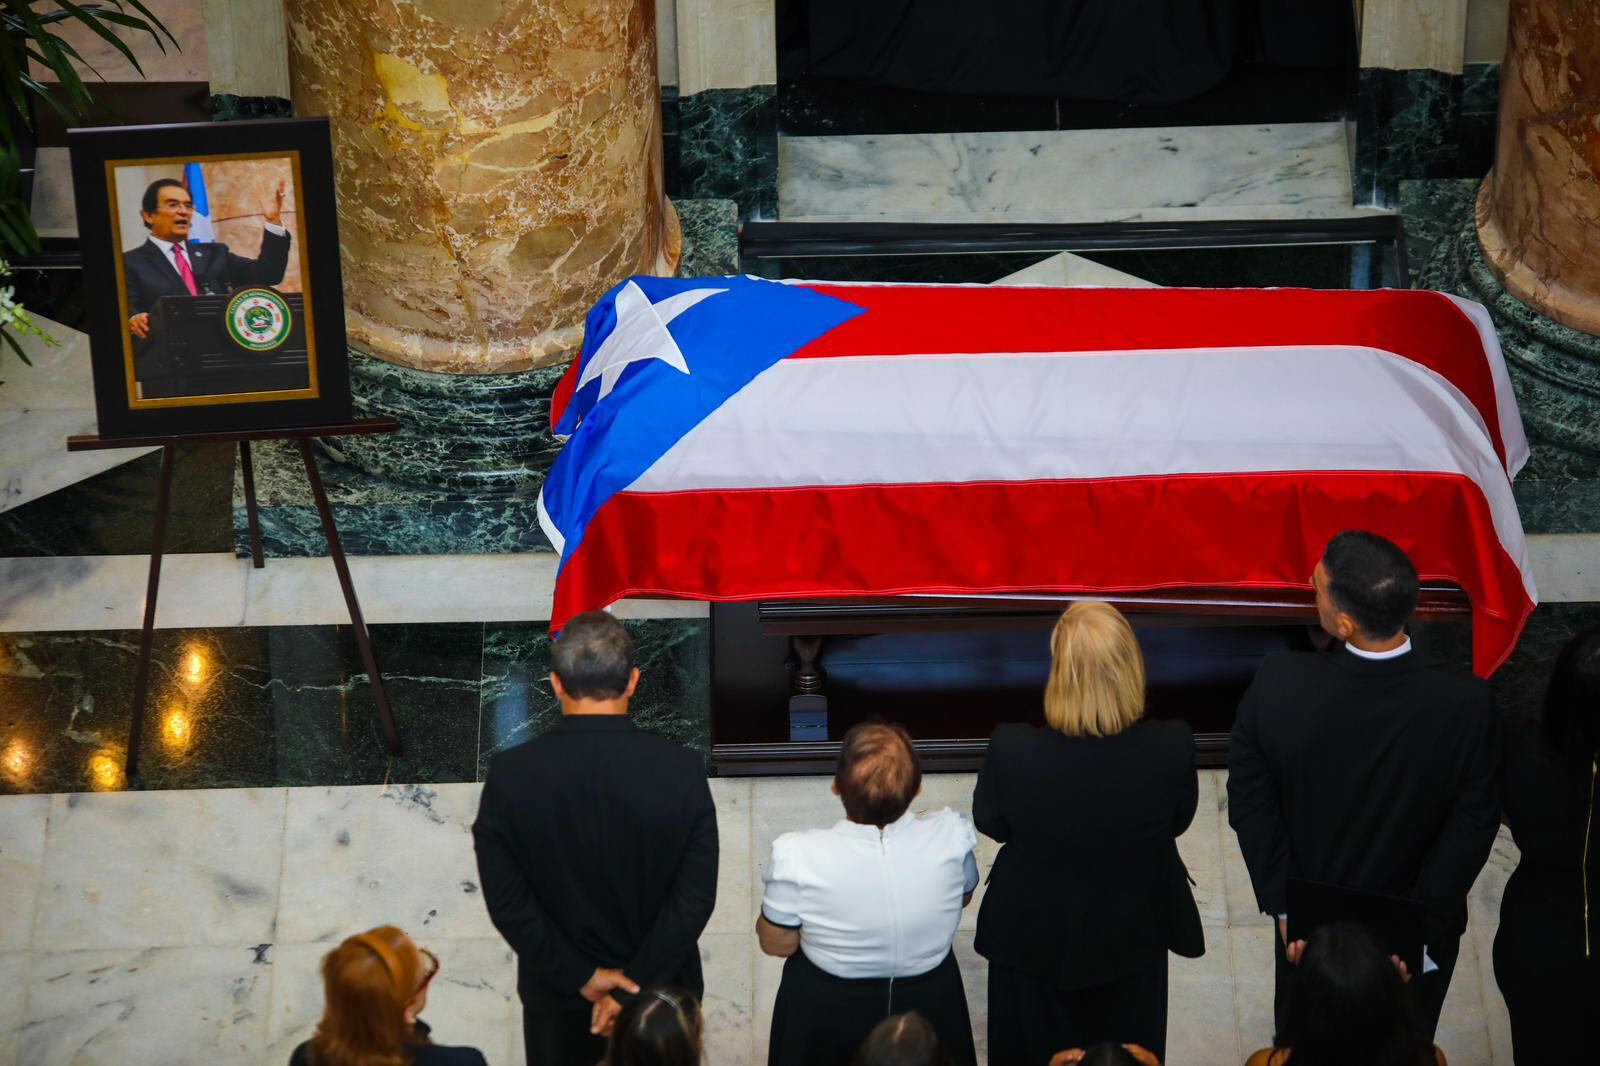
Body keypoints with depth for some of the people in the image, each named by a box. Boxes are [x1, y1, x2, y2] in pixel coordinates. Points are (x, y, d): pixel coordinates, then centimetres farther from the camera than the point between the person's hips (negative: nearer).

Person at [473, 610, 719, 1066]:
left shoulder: (510, 774, -18)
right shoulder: (682, 770, -18)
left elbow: (506, 902, -16)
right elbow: (696, 897, -18)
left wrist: (582, 977, -11)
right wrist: (635, 984, -15)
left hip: (558, 995, 0)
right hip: (662, 986, 0)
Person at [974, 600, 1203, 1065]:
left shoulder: (1012, 750, -33)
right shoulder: (1172, 747, -30)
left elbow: (990, 823, -12)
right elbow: (1178, 820, -9)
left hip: (1033, 934, -1)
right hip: (1131, 934, 1)